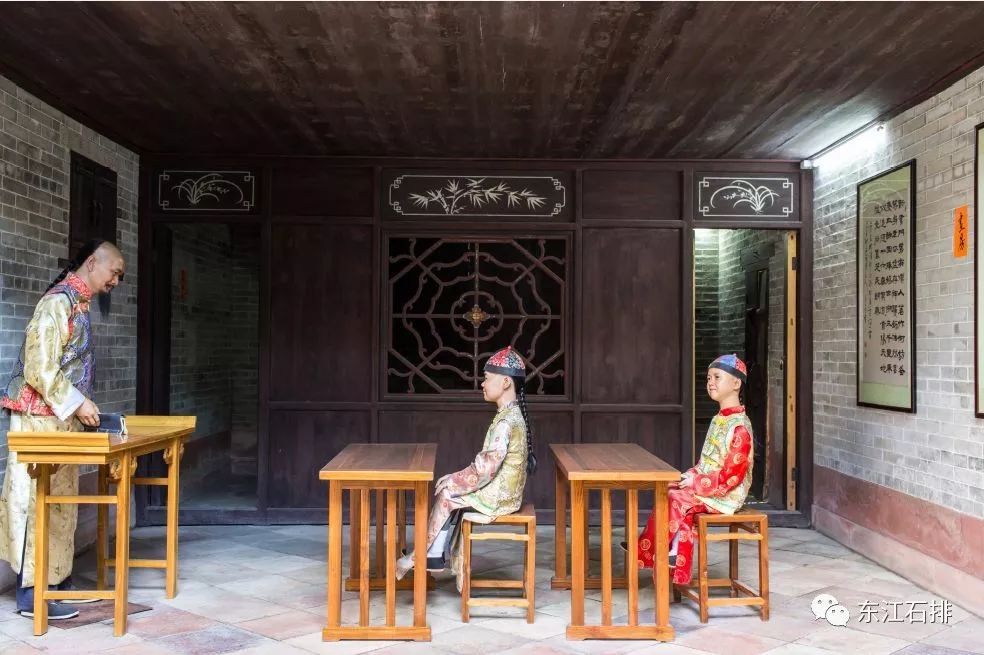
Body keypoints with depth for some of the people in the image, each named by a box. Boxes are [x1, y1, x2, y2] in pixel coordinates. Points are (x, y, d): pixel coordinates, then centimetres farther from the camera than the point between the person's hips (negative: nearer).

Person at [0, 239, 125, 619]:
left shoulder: (78, 303, 14)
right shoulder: (59, 301, -15)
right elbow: (39, 367, -21)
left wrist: (82, 405, 13)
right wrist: (77, 403, -18)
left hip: (61, 417, 9)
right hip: (41, 417, -9)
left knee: (59, 499, 12)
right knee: (38, 500, -5)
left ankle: (57, 579, 21)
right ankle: (31, 592, 2)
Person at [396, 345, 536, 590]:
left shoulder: (505, 421, -22)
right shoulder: (512, 414, 9)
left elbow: (486, 467, -26)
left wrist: (453, 480, -14)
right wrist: (457, 479, 9)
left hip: (498, 495, -9)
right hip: (502, 489, 9)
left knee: (445, 494, -5)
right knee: (449, 490, 7)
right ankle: (436, 556, 8)